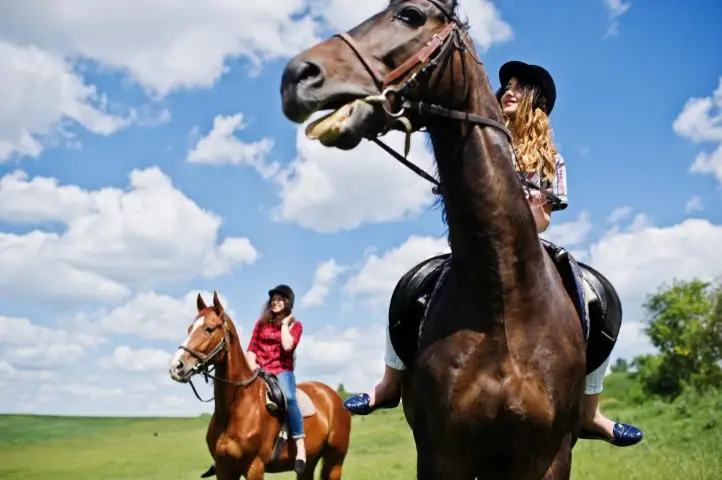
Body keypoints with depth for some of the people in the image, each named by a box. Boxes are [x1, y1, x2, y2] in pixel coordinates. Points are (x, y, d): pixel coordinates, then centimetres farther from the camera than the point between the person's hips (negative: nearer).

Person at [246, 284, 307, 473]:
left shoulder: (295, 325, 7)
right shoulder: (262, 322, 15)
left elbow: (287, 346, -13)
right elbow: (251, 348, 11)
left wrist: (284, 324, -3)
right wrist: (252, 365, -7)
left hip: (282, 371, -4)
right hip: (259, 372, 4)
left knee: (288, 397, -35)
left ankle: (300, 447, -34)